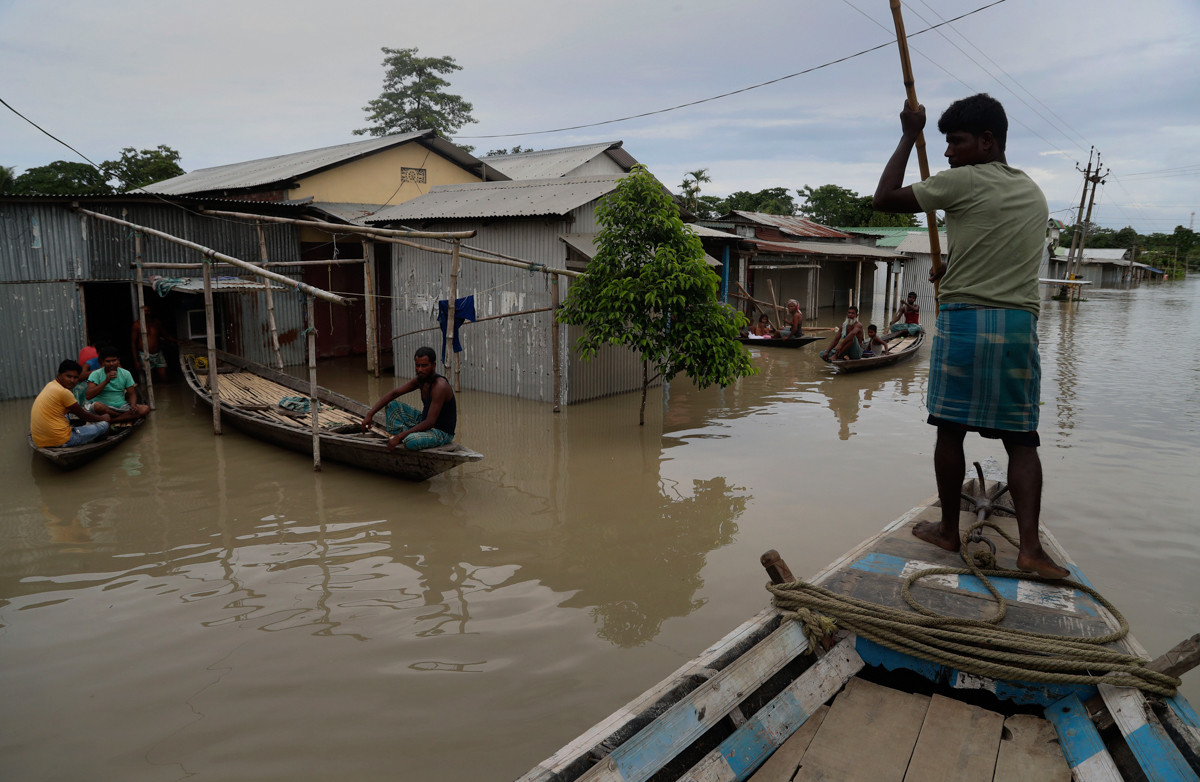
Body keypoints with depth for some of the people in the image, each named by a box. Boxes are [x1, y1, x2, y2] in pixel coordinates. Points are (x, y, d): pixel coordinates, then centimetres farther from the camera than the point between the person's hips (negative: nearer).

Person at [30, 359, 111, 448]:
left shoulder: (51, 385, 13)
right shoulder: (64, 392, -16)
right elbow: (82, 415, -3)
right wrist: (102, 418, 14)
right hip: (59, 441, -10)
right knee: (103, 425, -5)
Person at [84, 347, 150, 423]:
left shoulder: (125, 374, 5)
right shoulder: (96, 374, -5)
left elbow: (131, 394, 7)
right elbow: (88, 396, -17)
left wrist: (133, 405, -17)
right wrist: (106, 381, -24)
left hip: (121, 406, 3)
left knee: (145, 409, -22)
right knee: (97, 406, -40)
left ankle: (110, 420, -22)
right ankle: (126, 417, -16)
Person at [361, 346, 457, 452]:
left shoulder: (440, 386, -29)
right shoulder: (421, 380, -2)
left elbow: (430, 423, -32)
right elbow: (393, 393, 3)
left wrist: (399, 437, -31)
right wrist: (370, 414, -6)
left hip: (441, 433, -8)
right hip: (425, 424, 8)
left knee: (410, 441, -37)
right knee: (392, 405, 7)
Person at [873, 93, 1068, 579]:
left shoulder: (963, 182, -5)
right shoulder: (1035, 194, 17)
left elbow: (885, 198, -1)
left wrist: (909, 137, 9)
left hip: (964, 319, -5)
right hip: (1021, 323, 5)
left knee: (951, 429, 6)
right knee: (1021, 438, 5)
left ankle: (948, 530, 17)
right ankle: (1030, 546, -4)